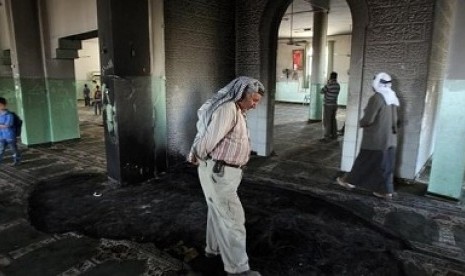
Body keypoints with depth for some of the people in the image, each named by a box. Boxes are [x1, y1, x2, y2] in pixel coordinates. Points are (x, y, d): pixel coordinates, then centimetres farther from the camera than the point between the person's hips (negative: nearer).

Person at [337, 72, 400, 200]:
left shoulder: (376, 98, -19)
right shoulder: (393, 98, 8)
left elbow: (368, 119, -20)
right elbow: (394, 118, 16)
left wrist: (361, 123, 0)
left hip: (375, 139, -8)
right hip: (390, 138, 8)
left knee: (363, 161, 6)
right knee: (386, 165, 12)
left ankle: (350, 181, 21)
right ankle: (386, 190, 18)